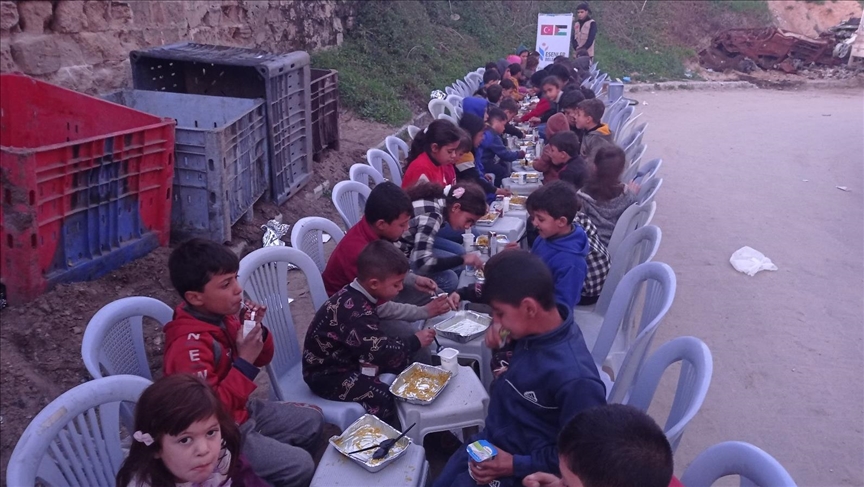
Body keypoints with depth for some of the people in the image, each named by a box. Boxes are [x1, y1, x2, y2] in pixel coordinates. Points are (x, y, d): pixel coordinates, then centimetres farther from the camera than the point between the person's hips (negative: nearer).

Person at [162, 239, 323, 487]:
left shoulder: (221, 315, -5)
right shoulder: (188, 345, -30)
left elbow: (261, 359, 8)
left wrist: (258, 331, -12)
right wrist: (245, 362, -31)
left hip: (243, 410, 9)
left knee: (312, 420, 16)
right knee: (300, 466, -13)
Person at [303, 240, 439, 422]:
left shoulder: (356, 297, -2)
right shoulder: (354, 311, -33)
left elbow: (374, 341, 6)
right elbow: (379, 350, -33)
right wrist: (415, 342, -20)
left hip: (347, 358, 10)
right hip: (326, 374, -10)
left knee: (403, 363, 5)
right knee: (381, 396, -25)